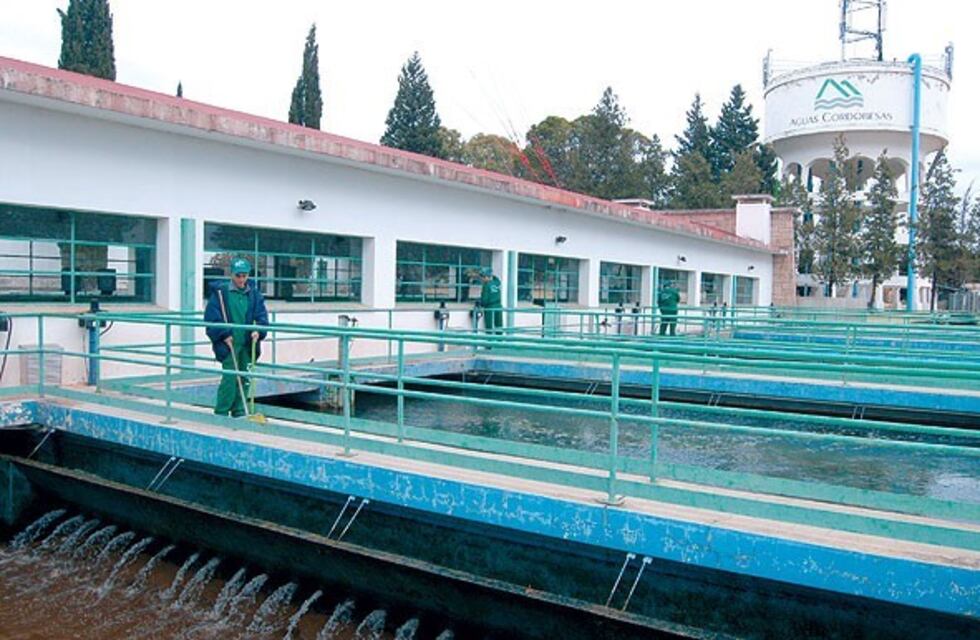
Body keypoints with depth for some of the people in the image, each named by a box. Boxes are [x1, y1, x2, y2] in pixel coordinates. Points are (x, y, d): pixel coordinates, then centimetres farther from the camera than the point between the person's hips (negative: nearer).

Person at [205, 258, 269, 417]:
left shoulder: (254, 294, 8)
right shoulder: (220, 292, -3)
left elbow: (262, 316, 5)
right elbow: (212, 317, -5)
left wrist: (258, 331, -14)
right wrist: (224, 334, -12)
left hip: (248, 344, 4)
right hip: (228, 343, -4)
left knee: (244, 379, 8)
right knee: (230, 377, -8)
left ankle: (239, 413, 19)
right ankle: (221, 413, 2)